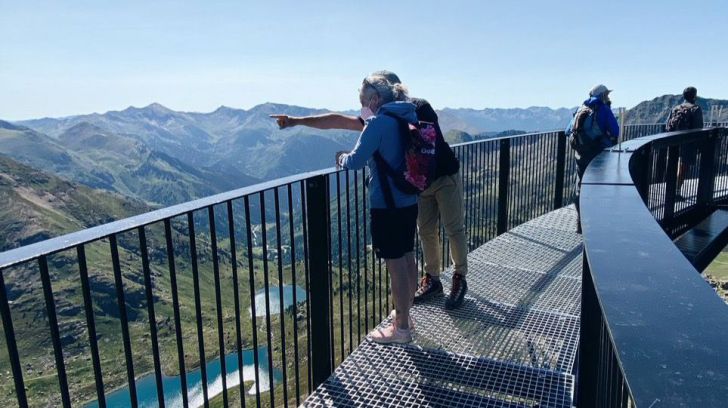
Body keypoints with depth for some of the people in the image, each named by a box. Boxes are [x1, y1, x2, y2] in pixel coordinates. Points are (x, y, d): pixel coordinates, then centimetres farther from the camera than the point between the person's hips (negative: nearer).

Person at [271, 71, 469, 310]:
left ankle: (460, 280, 16)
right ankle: (432, 280, 22)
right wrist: (297, 121, -11)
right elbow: (339, 121, -6)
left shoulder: (419, 108, -18)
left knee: (454, 229, 1)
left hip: (445, 177, -5)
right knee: (426, 231, 9)